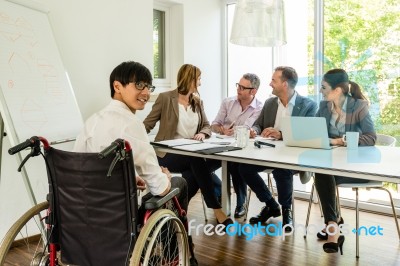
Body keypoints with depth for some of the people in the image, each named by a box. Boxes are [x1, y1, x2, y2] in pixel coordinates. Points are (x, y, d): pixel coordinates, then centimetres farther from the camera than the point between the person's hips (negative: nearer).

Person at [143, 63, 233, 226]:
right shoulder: (166, 98, -3)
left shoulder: (198, 102, 15)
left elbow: (207, 126, 15)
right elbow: (147, 124, -2)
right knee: (197, 161, -33)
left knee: (195, 173, -29)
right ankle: (217, 210, -27)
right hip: (168, 154, -5)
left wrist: (203, 133, -10)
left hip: (191, 155, 5)